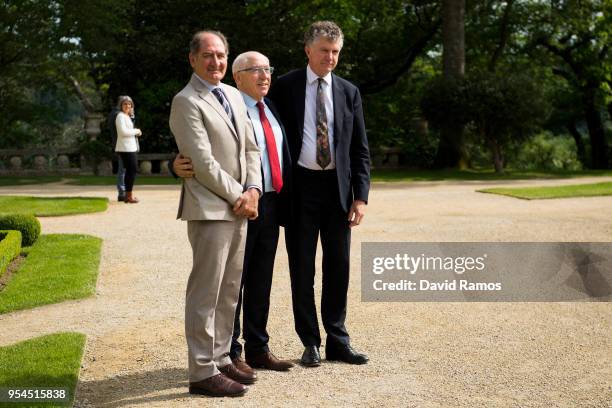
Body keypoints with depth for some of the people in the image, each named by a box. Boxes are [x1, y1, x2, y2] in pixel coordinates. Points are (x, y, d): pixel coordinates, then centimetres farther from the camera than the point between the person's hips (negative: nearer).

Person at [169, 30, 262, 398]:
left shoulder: (234, 95, 16)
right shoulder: (186, 102, -9)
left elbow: (250, 148, 15)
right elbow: (203, 162, -15)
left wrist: (253, 189, -1)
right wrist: (237, 197, -9)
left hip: (239, 207, 8)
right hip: (209, 209, -8)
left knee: (230, 291, 12)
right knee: (206, 292, -4)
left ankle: (221, 359, 22)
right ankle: (202, 372, 3)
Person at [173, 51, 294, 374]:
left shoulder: (271, 108, 14)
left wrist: (284, 202, 13)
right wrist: (178, 166, -36)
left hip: (271, 206, 7)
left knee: (261, 281, 14)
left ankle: (257, 348, 25)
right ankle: (230, 353, 13)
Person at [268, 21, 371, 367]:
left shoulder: (349, 92, 7)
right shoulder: (285, 86, 1)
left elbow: (361, 149, 7)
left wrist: (361, 196, -2)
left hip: (337, 188, 2)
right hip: (300, 186, -2)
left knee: (338, 266, 8)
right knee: (302, 268, 5)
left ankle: (338, 341, 20)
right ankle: (311, 342, 16)